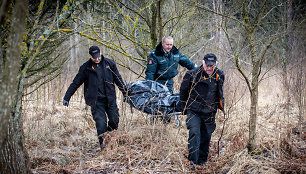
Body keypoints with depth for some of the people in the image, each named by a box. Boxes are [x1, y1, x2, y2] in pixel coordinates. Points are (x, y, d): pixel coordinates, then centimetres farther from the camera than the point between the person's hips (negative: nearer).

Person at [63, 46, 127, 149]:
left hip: (110, 98, 2)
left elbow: (118, 79, 16)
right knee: (101, 122, -11)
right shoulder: (85, 68, 0)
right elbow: (75, 83, 6)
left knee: (114, 120, 0)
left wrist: (125, 92, 18)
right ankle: (103, 144, 0)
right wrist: (66, 98, 5)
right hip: (96, 100, -2)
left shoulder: (109, 64, 6)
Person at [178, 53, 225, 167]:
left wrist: (221, 105, 23)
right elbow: (183, 90, 1)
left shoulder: (219, 76, 4)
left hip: (209, 113, 4)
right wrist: (183, 107, 4)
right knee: (194, 133, -18)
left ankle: (202, 160, 23)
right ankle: (193, 160, -13)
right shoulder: (192, 75, -11)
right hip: (194, 111, -4)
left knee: (206, 136, 8)